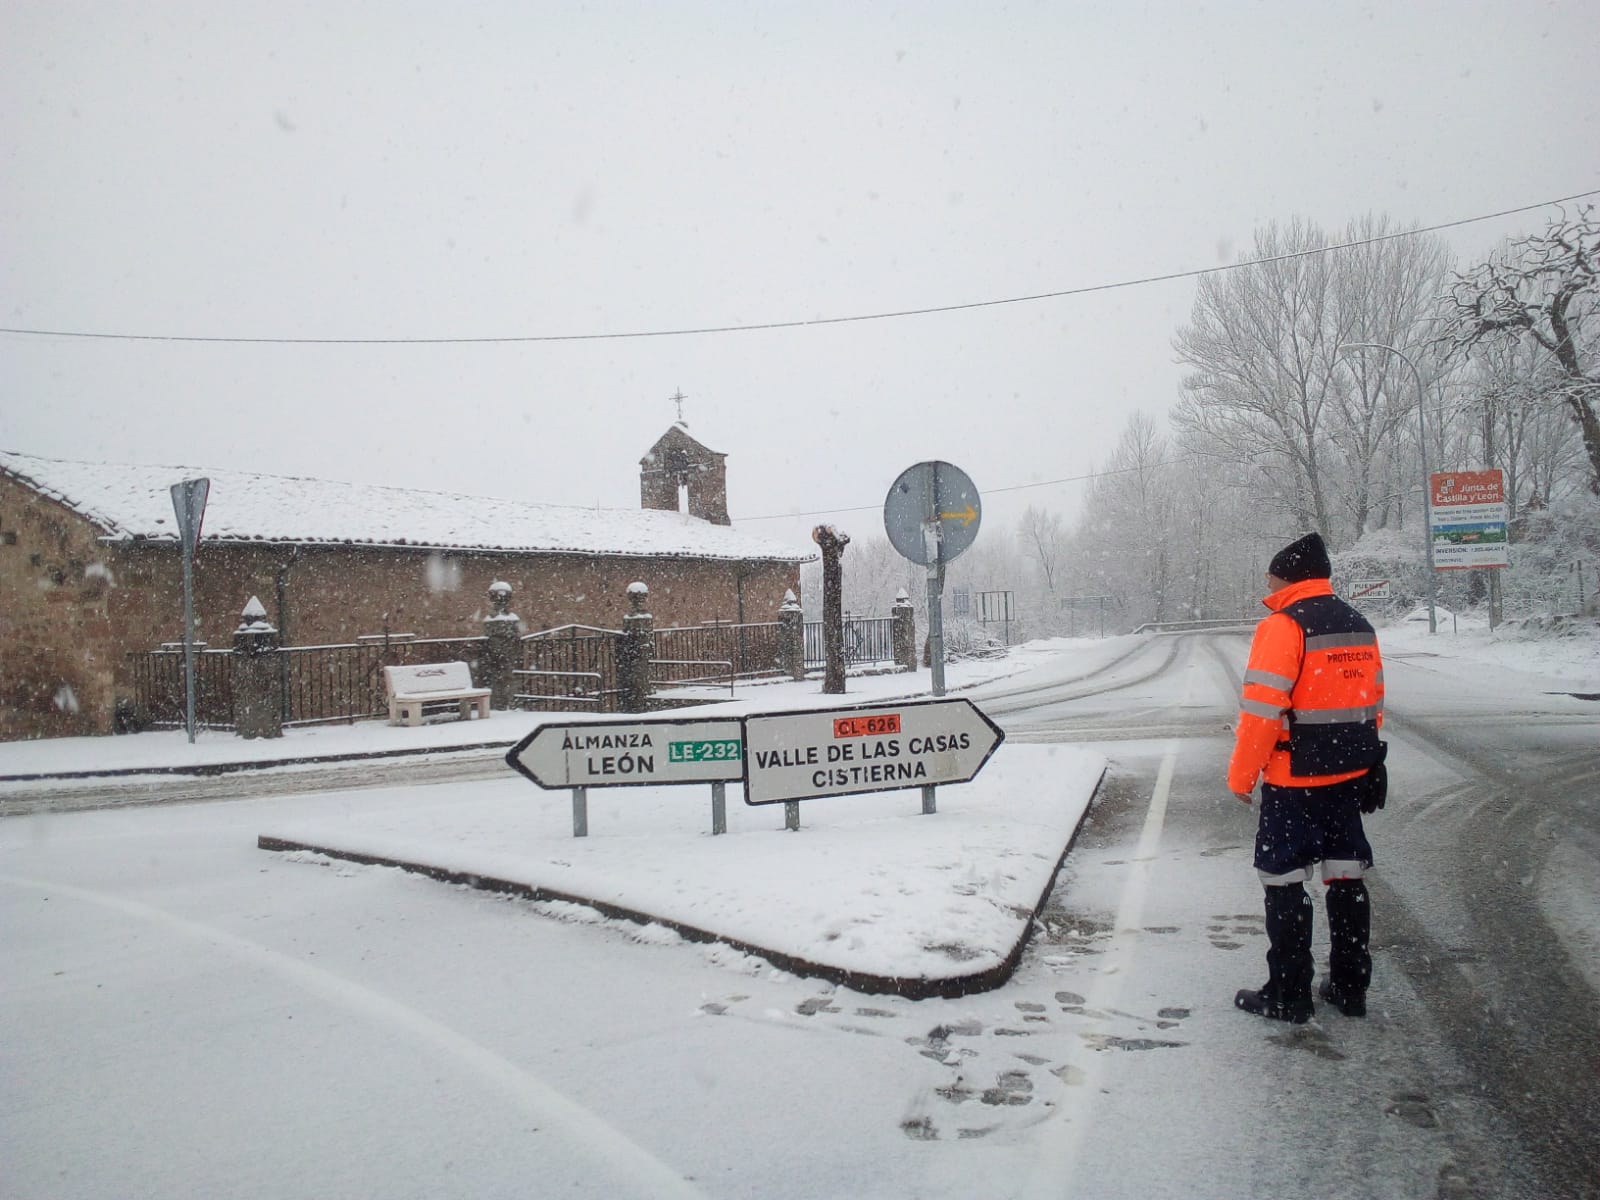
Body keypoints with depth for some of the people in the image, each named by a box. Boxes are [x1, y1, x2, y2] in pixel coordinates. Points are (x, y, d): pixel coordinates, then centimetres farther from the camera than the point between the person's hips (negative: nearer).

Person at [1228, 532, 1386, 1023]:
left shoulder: (1283, 627, -14)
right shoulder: (1360, 628, 11)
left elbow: (1261, 709, -19)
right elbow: (1373, 705, 17)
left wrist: (1241, 775, -10)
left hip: (1295, 780, -8)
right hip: (1351, 778, 8)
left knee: (1285, 881, 1)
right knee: (1346, 878, 14)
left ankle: (1288, 995, 7)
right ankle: (1350, 988, 23)